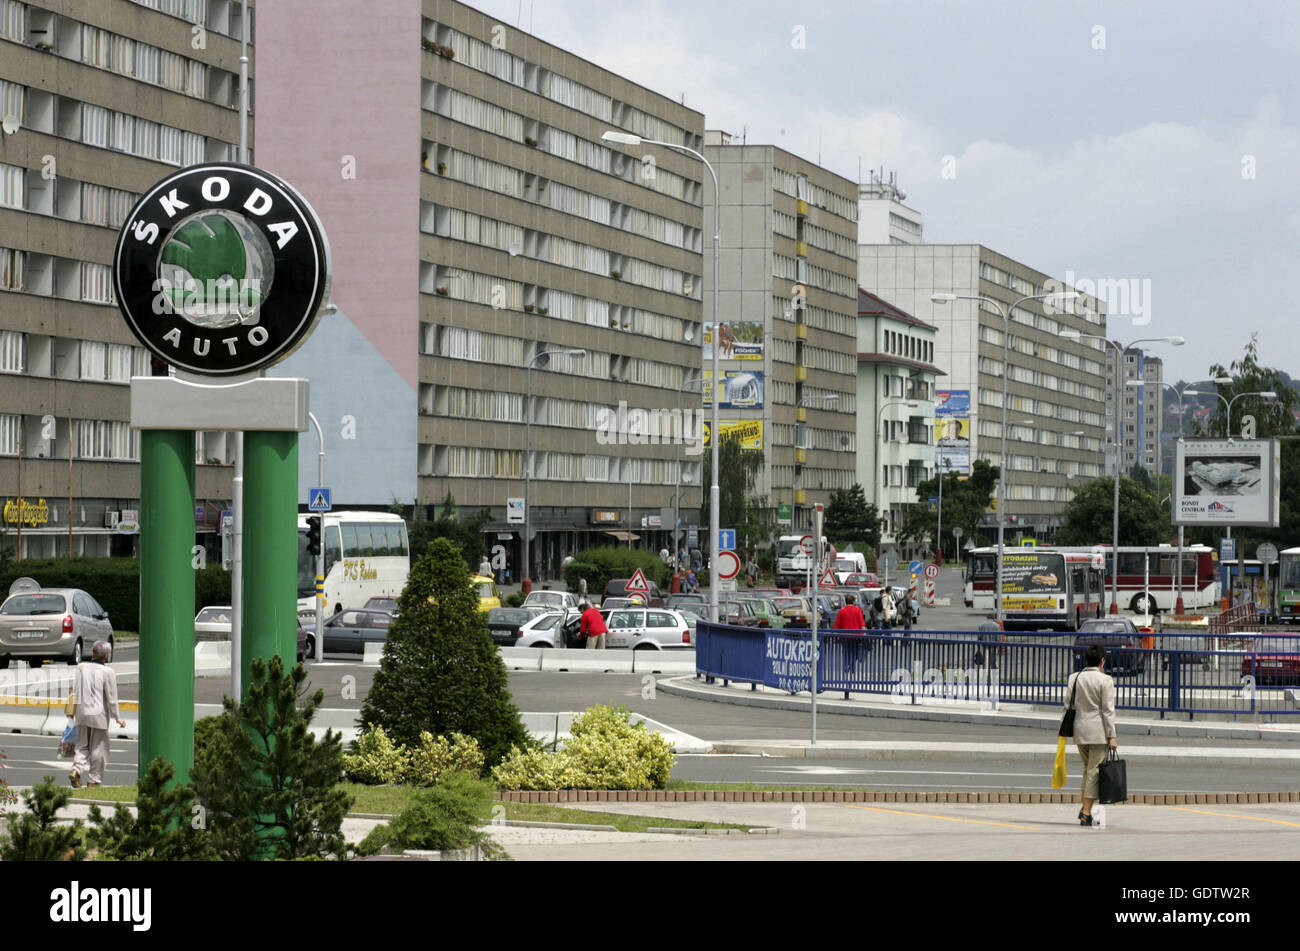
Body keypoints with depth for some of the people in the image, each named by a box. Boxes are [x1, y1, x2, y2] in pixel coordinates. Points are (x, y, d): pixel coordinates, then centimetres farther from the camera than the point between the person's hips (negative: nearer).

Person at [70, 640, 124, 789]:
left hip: (82, 714, 4)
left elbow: (75, 692, 6)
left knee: (82, 745, 15)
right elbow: (111, 698, -9)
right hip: (99, 715, -4)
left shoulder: (81, 668, 0)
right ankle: (94, 779, 13)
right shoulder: (108, 672, -12)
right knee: (98, 747, 9)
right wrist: (117, 718, 1)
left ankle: (76, 769, -8)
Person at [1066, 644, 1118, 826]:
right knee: (1094, 771, -1)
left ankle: (1083, 806, 12)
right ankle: (1086, 813, -3)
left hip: (1079, 729, 5)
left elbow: (1067, 705, 6)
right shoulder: (1105, 680, -8)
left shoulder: (1074, 678, 5)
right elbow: (1108, 710, -10)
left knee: (1088, 768, 21)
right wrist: (1112, 736, -7)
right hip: (1098, 731, -5)